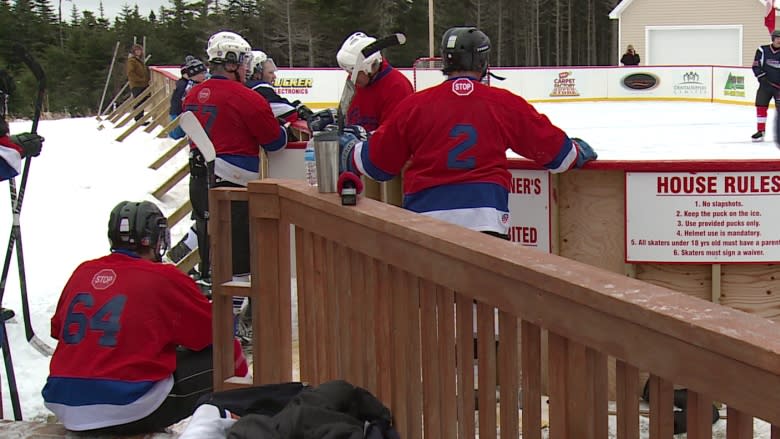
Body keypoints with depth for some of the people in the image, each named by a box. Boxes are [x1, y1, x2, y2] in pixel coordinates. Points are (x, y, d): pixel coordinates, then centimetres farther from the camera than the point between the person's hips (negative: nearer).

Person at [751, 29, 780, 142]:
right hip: (765, 85, 1)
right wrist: (762, 77, -15)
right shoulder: (762, 50, -1)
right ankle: (760, 131, 8)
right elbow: (756, 66, -2)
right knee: (761, 106, 0)